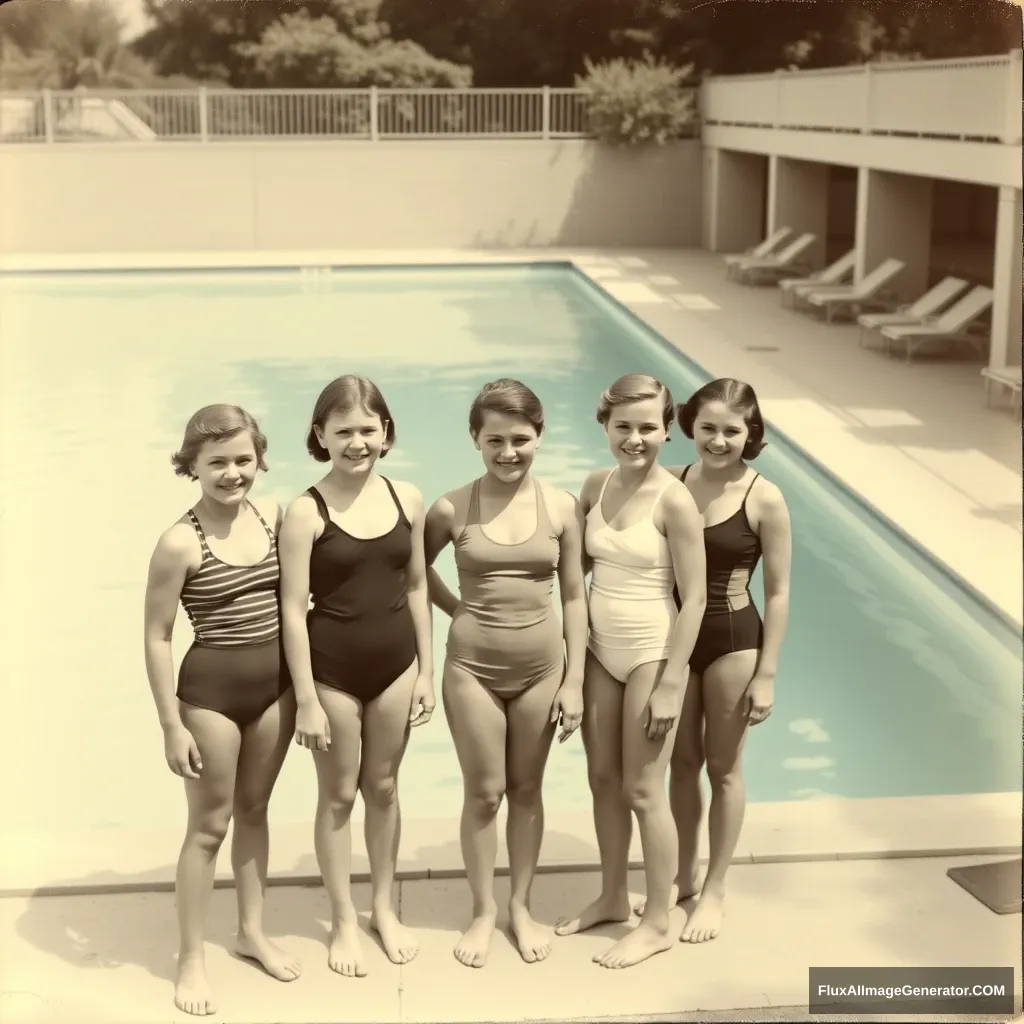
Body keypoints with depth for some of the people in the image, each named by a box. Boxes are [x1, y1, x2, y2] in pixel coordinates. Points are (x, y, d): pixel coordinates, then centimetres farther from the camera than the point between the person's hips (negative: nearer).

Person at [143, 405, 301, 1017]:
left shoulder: (274, 518, -2)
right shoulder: (180, 543, -16)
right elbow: (157, 637, -11)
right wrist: (172, 725, -12)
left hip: (275, 683, 5)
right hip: (211, 689, -5)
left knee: (255, 810, 19)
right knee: (209, 825, 6)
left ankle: (253, 931, 36)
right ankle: (192, 957, 21)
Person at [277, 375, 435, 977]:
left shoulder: (407, 499, -2)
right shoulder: (307, 512, -14)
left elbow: (416, 588, 6)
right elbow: (293, 610, -13)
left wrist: (426, 672, 6)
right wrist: (307, 700, -13)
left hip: (395, 663, 3)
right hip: (333, 670, -3)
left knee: (384, 787, 18)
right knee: (339, 794, 12)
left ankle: (386, 908, 35)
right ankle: (344, 921, 28)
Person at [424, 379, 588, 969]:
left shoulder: (562, 509, -7)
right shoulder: (452, 510, -9)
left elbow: (574, 598, -1)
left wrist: (575, 682, -3)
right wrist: (458, 610, -1)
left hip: (541, 666, 1)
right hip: (473, 667, -1)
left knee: (526, 789, 14)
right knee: (484, 792, 9)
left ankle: (522, 906, 31)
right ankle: (484, 911, 27)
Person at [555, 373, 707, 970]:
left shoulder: (674, 500, -17)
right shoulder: (597, 485, 1)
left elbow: (694, 599, -16)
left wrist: (671, 686, -17)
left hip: (652, 655, -6)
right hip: (600, 651, 6)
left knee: (643, 791, 3)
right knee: (603, 780, 15)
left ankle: (660, 923, 20)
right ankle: (613, 898, 34)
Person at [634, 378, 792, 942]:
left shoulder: (764, 499, -13)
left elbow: (778, 593, -9)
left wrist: (766, 674, -10)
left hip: (733, 640, -3)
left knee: (723, 767, 11)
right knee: (682, 762, 17)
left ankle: (714, 891, 27)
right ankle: (684, 875, 36)